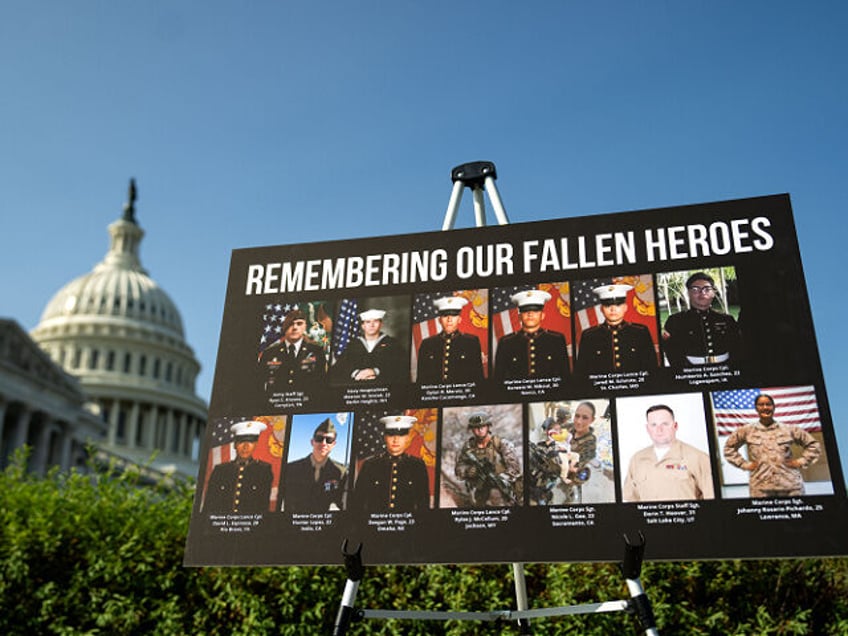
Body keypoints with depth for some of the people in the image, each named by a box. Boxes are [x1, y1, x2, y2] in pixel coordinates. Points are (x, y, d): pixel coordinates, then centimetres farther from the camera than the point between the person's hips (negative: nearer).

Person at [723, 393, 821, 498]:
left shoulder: (789, 430, 10)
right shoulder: (747, 431, 9)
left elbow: (813, 445, 18)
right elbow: (729, 448, 16)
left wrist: (801, 461, 6)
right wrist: (745, 464, 6)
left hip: (790, 486, 1)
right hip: (761, 487, -1)